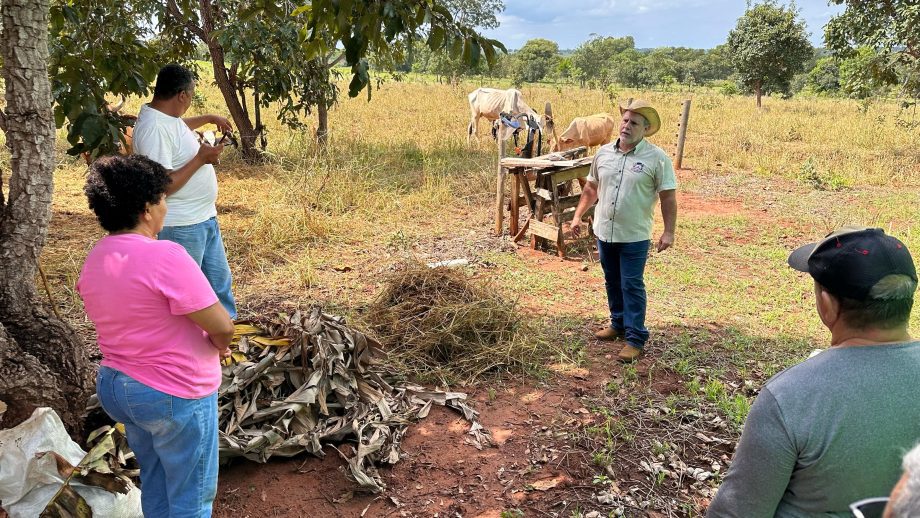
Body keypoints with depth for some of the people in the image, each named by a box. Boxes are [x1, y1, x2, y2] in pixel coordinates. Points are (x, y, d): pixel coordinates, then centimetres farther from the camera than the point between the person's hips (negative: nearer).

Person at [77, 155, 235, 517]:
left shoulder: (94, 259, 1)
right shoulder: (166, 256, -25)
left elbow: (122, 319, 7)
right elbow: (222, 327, -25)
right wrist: (221, 347, -3)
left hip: (113, 385, 8)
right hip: (175, 396, -8)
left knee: (155, 485, 26)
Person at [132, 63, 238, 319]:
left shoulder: (167, 116, 6)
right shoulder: (154, 128, -24)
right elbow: (161, 187, -29)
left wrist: (208, 118, 33)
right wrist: (200, 159, -24)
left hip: (206, 219, 10)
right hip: (181, 227, -10)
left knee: (220, 282, 20)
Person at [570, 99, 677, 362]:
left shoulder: (657, 158, -10)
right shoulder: (604, 153, 4)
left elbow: (668, 197, -9)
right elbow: (591, 188, 14)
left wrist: (669, 232, -13)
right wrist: (578, 216, 10)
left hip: (634, 235, -5)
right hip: (604, 231, 5)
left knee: (631, 286, -1)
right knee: (612, 282, 17)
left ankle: (635, 338, 7)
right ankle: (619, 324, 34)